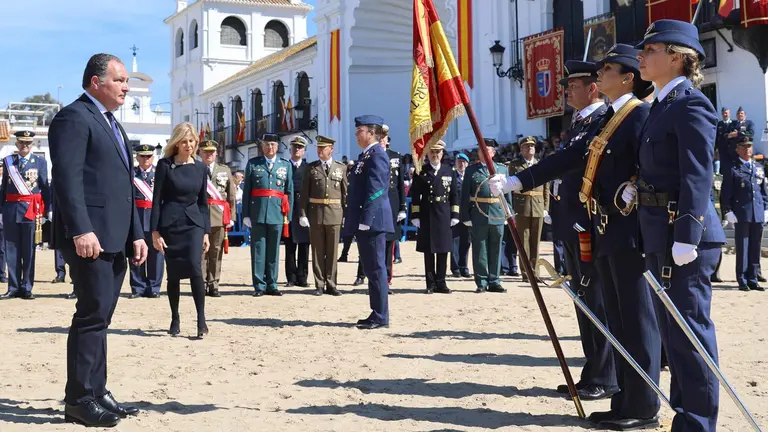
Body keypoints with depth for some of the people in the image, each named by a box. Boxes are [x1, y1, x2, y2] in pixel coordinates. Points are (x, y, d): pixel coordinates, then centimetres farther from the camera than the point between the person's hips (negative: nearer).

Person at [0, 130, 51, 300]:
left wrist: (45, 211, -2)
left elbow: (45, 188, 3)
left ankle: (26, 288, 8)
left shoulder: (40, 162, 4)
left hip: (31, 210, -2)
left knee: (28, 251, 3)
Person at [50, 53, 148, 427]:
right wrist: (81, 231, -25)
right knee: (92, 315, -8)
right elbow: (67, 178, -17)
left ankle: (96, 393, 18)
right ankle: (79, 400, 0)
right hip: (90, 238, -9)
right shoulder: (74, 117, -7)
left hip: (114, 239, 9)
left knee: (100, 317, 12)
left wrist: (135, 234, 16)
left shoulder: (111, 124, 23)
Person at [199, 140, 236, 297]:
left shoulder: (225, 170, 14)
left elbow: (231, 195, 11)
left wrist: (231, 217, 4)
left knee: (216, 251, 4)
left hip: (219, 217, 2)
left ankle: (213, 285, 9)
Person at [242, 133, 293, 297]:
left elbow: (289, 191, 9)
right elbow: (246, 190, 4)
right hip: (257, 213, -1)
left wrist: (288, 215, 4)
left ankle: (272, 285, 14)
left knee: (273, 250, 6)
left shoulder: (286, 165, 10)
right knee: (258, 250, 1)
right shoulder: (253, 164, 7)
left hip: (277, 213, 1)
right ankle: (259, 286, 7)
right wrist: (246, 214, -2)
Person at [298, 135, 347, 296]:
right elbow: (304, 193, 2)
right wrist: (302, 214, -5)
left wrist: (347, 214, -2)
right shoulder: (311, 168, 5)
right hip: (315, 213, 0)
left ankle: (330, 284, 12)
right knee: (317, 251, 4)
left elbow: (345, 192, 4)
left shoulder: (341, 167, 6)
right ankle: (319, 285, 11)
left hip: (334, 213, 0)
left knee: (332, 251, 4)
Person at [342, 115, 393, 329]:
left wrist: (366, 220, -22)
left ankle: (380, 317, -1)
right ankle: (376, 314, 19)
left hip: (372, 222, -10)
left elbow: (375, 191, -19)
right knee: (371, 269, 12)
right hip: (365, 222, 10)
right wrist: (355, 221, 21)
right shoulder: (365, 155, 19)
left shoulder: (377, 155, -12)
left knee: (376, 269, -6)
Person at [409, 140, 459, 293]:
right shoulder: (420, 172, 3)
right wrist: (415, 216, -6)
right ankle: (431, 284, 7)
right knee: (428, 252, 2)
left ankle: (441, 283, 12)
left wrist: (454, 216, 1)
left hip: (444, 217, 2)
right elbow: (415, 196, 0)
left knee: (443, 250, 4)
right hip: (426, 217, -2)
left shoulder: (450, 171, 8)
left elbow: (454, 195, 7)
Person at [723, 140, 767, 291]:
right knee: (742, 248, -1)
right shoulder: (733, 169, -1)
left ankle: (752, 280, 15)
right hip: (741, 215, -4)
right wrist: (728, 212, -10)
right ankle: (742, 281, 5)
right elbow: (726, 193, -4)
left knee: (755, 248, 8)